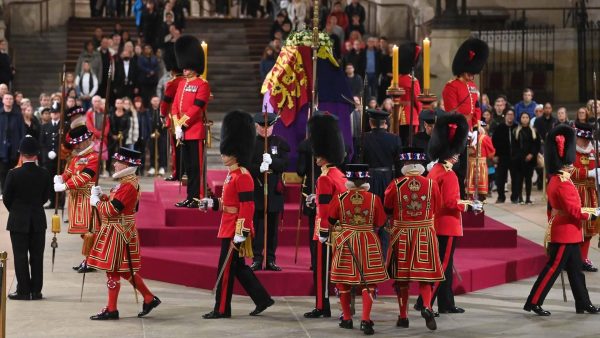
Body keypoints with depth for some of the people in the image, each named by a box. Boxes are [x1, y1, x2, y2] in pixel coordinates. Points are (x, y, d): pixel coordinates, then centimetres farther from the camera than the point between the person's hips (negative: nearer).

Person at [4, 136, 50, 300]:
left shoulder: (13, 174, -15)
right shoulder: (44, 174, -6)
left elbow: (6, 198, -6)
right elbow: (46, 196, 4)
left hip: (18, 221, -3)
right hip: (38, 221, 3)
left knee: (20, 256, 4)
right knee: (37, 256, 9)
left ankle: (23, 291, 5)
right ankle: (36, 290, 12)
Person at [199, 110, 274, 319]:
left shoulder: (242, 176, -17)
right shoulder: (233, 174, 13)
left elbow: (247, 206, -21)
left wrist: (241, 232, -23)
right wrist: (211, 203, 12)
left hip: (235, 230, -10)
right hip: (229, 227, 10)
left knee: (226, 268, -2)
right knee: (238, 266, 14)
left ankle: (221, 309, 6)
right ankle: (263, 300, 20)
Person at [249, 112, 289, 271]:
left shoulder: (280, 143, 7)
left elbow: (284, 164, -2)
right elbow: (246, 165, -4)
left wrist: (272, 161, -21)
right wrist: (259, 169, -22)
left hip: (274, 189, 1)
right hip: (256, 189, -1)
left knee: (272, 225, 5)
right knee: (257, 225, -1)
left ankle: (271, 259, 11)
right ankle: (257, 259, 4)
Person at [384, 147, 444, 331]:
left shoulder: (396, 185, -8)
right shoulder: (432, 184, -6)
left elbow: (387, 208, 4)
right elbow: (437, 208, 6)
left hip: (401, 234, 0)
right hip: (425, 234, 0)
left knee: (401, 274, 10)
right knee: (424, 273, 6)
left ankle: (403, 316, 14)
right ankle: (426, 307, -17)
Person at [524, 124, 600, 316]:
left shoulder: (555, 180, 11)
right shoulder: (564, 183, -20)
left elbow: (552, 207, 18)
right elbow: (573, 211, -22)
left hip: (568, 235, 10)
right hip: (566, 233, -10)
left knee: (575, 270, 14)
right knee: (553, 268, -6)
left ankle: (583, 304, 20)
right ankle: (533, 303, -3)